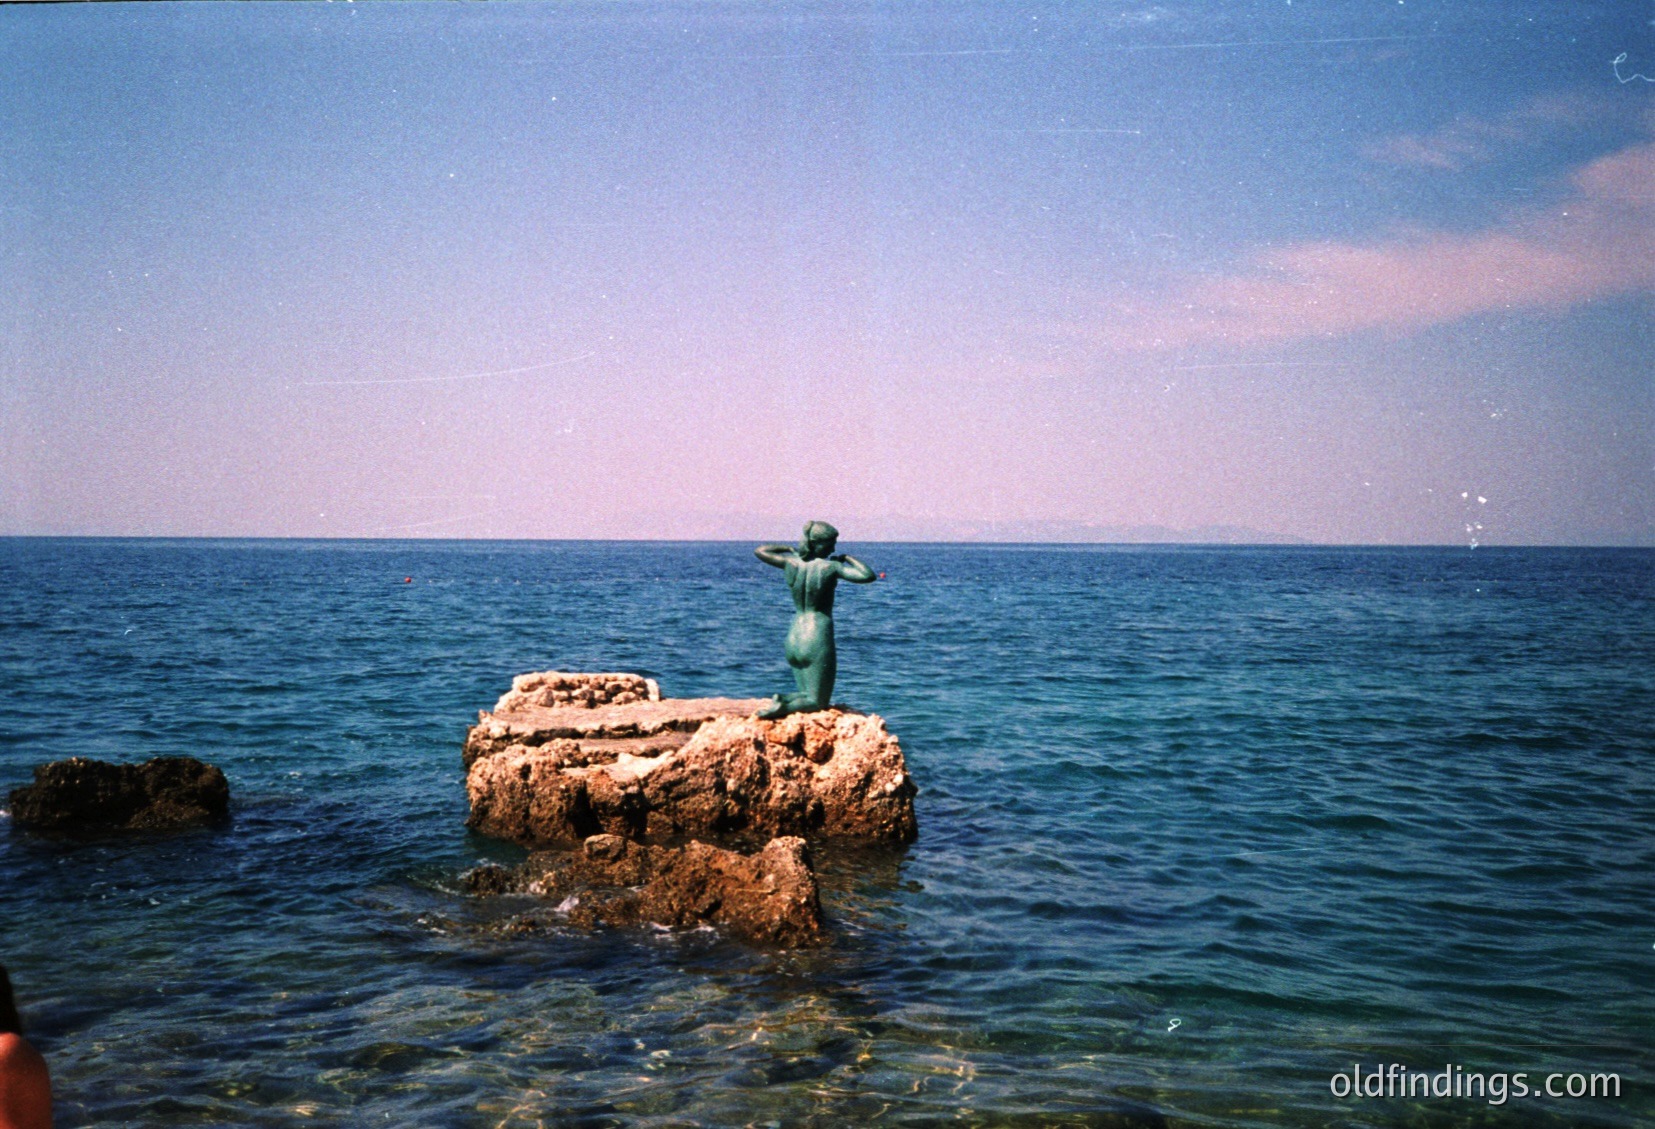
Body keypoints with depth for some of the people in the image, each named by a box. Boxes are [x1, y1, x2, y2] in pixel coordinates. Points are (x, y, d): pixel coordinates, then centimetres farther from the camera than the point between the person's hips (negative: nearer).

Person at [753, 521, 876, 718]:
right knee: (819, 702, 3)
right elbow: (868, 576, -18)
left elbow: (759, 551, 17)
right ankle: (783, 707, -23)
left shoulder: (791, 563, 1)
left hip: (793, 639, 6)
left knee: (809, 695, 21)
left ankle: (783, 699, -8)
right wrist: (848, 559, -3)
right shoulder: (830, 566, -13)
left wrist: (789, 549, 25)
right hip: (818, 641, -6)